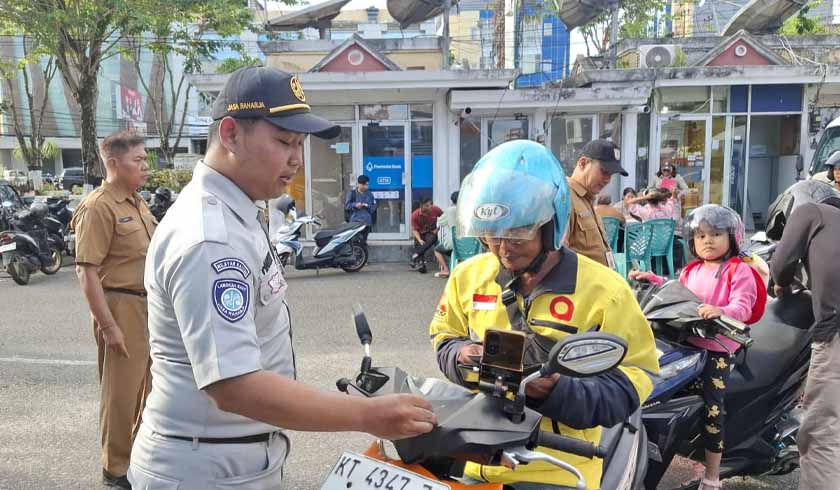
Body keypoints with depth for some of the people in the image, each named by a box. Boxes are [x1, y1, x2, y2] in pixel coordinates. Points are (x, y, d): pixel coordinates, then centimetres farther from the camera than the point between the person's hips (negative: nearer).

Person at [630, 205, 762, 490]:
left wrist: (721, 311, -35)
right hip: (685, 340, 7)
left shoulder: (739, 271, -4)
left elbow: (742, 307, -16)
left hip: (717, 347, -7)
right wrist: (652, 280, 23)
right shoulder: (691, 270, 17)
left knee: (712, 408, -7)